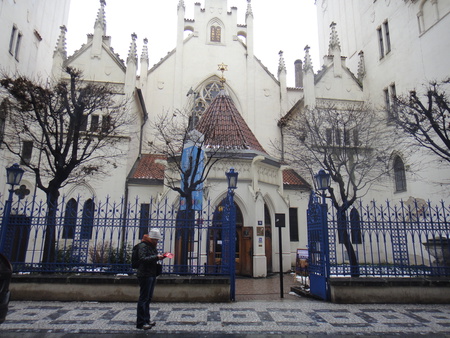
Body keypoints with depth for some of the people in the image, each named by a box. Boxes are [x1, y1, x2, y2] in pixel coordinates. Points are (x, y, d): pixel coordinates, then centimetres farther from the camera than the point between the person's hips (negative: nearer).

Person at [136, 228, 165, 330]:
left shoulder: (152, 246, 17)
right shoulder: (143, 245, -12)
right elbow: (143, 259, -22)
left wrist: (160, 257, 8)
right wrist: (156, 257, -25)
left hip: (152, 275, 9)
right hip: (145, 275, -9)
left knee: (148, 298, 15)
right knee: (143, 298, -4)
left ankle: (146, 320, 24)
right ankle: (140, 323, 3)